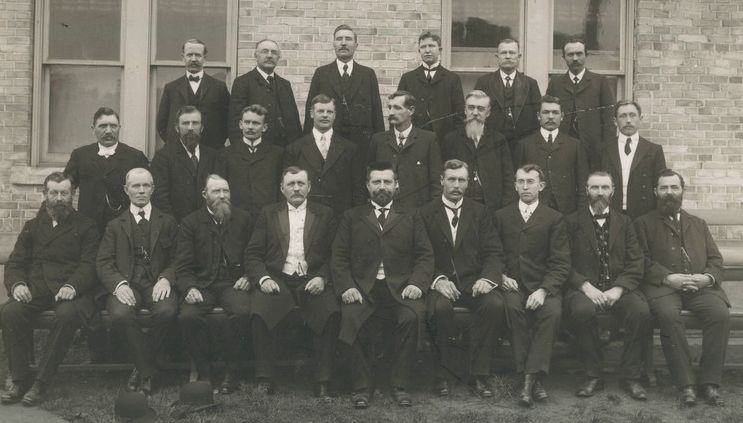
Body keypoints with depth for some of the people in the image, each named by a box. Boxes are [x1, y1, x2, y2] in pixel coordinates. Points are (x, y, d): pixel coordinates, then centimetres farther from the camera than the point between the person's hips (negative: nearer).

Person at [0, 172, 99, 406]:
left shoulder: (86, 226, 15)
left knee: (67, 314, -37)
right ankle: (19, 378, -17)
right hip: (35, 288, 3)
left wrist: (72, 286, -18)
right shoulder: (32, 226, 24)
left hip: (70, 289, -3)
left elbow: (89, 264, 2)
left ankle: (41, 382, -28)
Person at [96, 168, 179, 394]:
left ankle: (142, 368, -9)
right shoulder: (115, 226, 18)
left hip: (156, 284, 0)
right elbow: (103, 264, 6)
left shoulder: (167, 222, 18)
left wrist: (166, 279, -12)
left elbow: (177, 259, 11)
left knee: (167, 311, -34)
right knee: (121, 315, -34)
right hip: (126, 285, 0)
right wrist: (119, 284, -15)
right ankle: (148, 371, -14)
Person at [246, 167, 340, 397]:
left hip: (312, 281, 0)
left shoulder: (324, 214, 15)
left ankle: (322, 382, -19)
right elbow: (253, 254, 9)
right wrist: (263, 278, -9)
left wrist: (322, 278, -10)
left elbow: (333, 255, 8)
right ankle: (266, 379, -16)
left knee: (330, 314, -29)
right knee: (259, 313, -29)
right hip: (278, 279, 1)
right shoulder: (268, 214, 16)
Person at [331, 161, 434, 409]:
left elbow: (425, 256, 10)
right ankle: (361, 387, -13)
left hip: (400, 287, 0)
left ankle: (400, 385, -15)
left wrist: (417, 283, -9)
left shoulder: (411, 219, 19)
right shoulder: (352, 218, 18)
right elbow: (339, 257, 9)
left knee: (413, 316, -31)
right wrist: (346, 287, -9)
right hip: (362, 288, 0)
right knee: (352, 317, -31)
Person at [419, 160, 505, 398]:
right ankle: (443, 374, -16)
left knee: (495, 304, -29)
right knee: (440, 307, -35)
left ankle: (479, 374, -17)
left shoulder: (480, 213, 14)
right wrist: (437, 279, -17)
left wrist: (487, 278, -14)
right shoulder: (426, 214, 9)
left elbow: (494, 252, 6)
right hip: (441, 283, -2)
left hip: (473, 282, 2)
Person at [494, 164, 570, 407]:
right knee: (513, 308, -32)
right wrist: (500, 276, -7)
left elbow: (561, 263, 1)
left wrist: (543, 290, -15)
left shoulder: (554, 219, 9)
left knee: (552, 312, -31)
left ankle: (530, 377, -29)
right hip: (511, 284, 1)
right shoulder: (501, 216, 15)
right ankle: (532, 378, -25)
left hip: (543, 285, -1)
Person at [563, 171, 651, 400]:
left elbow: (636, 263, 7)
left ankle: (630, 375, -10)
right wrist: (586, 287, -16)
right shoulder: (572, 222, 9)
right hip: (584, 287, -2)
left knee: (641, 311, -29)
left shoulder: (624, 222, 16)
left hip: (619, 287, 2)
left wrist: (618, 289, -10)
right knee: (582, 310, -35)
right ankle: (593, 376, -17)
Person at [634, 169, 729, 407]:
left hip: (700, 286, 3)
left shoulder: (699, 225, 28)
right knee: (668, 314, -35)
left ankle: (709, 382, -19)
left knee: (721, 313, -28)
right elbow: (642, 260, 2)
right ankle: (686, 384, -27)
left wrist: (708, 277, -4)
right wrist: (667, 278, -14)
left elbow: (715, 259, 18)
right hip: (662, 286, -3)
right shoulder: (644, 223, 16)